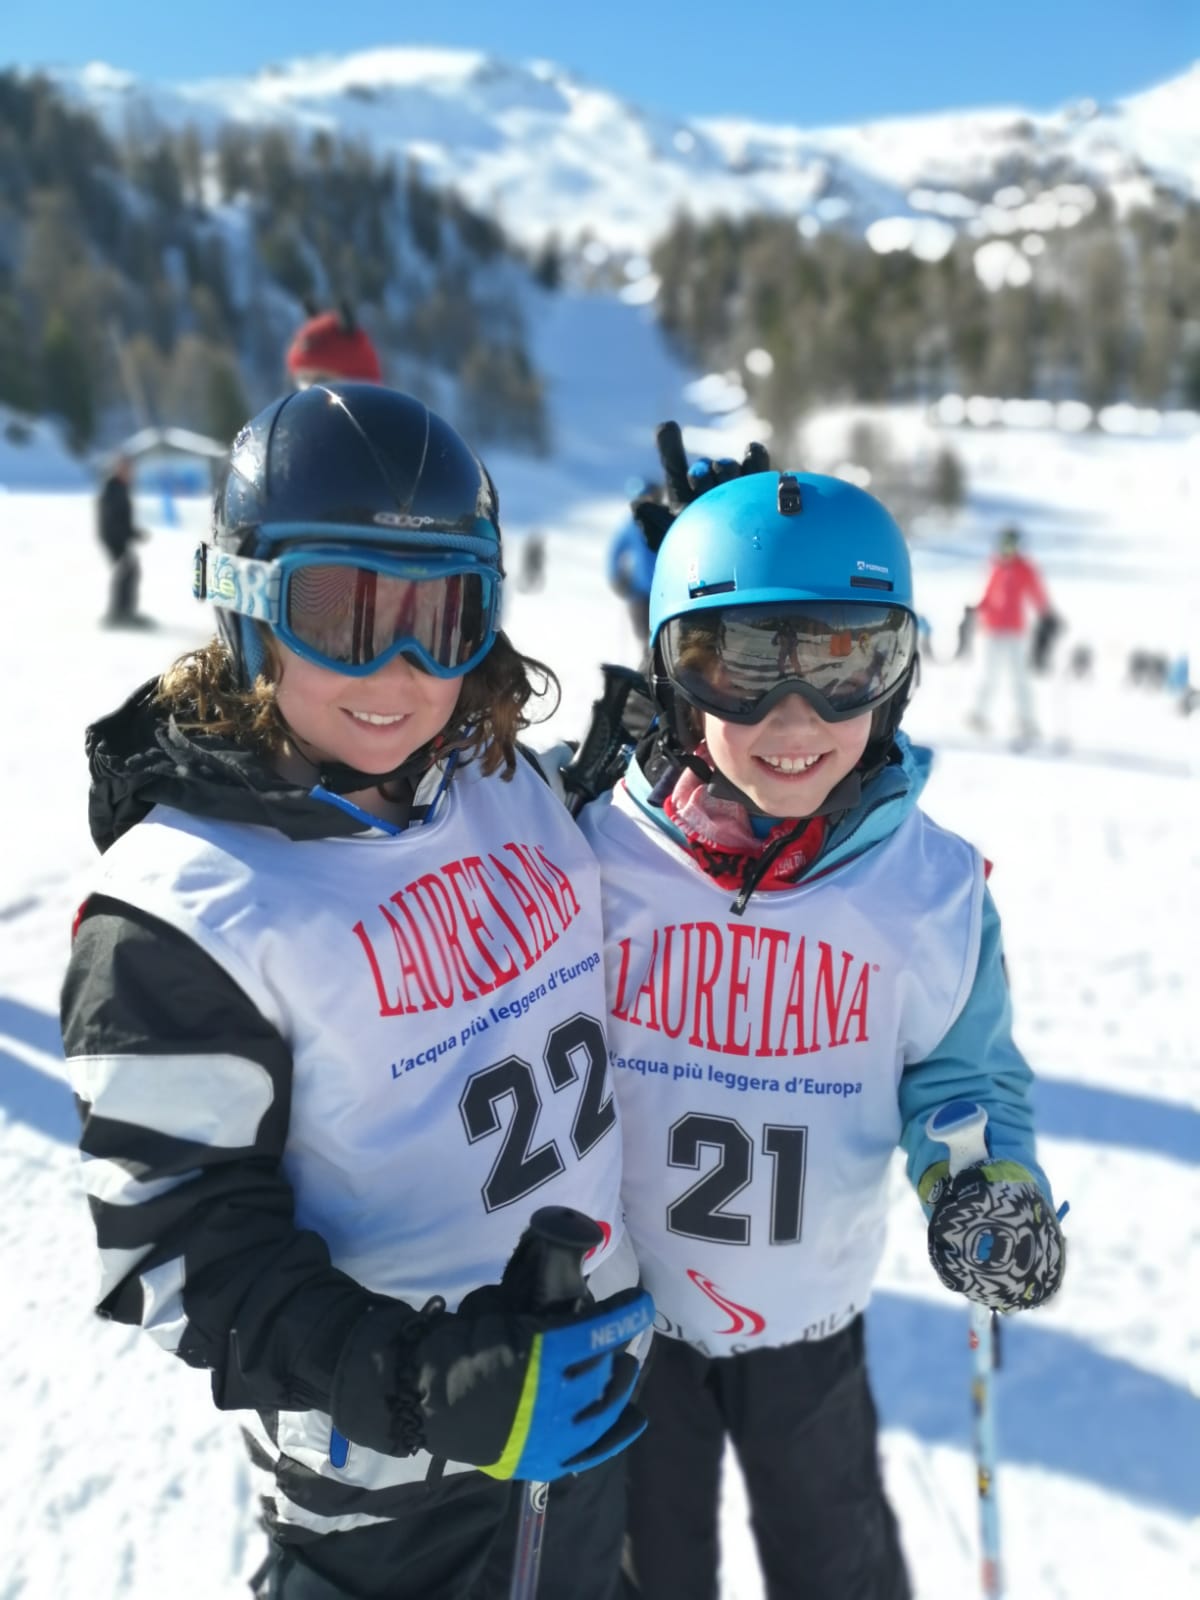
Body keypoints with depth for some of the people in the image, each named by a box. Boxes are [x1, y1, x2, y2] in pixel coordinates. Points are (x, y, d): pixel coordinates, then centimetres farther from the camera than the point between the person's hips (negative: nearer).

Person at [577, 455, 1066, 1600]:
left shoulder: (932, 885, -15)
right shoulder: (593, 853, -19)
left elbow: (960, 1071, 0)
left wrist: (989, 1186, -18)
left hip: (812, 1310, 1)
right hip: (617, 1305, 0)